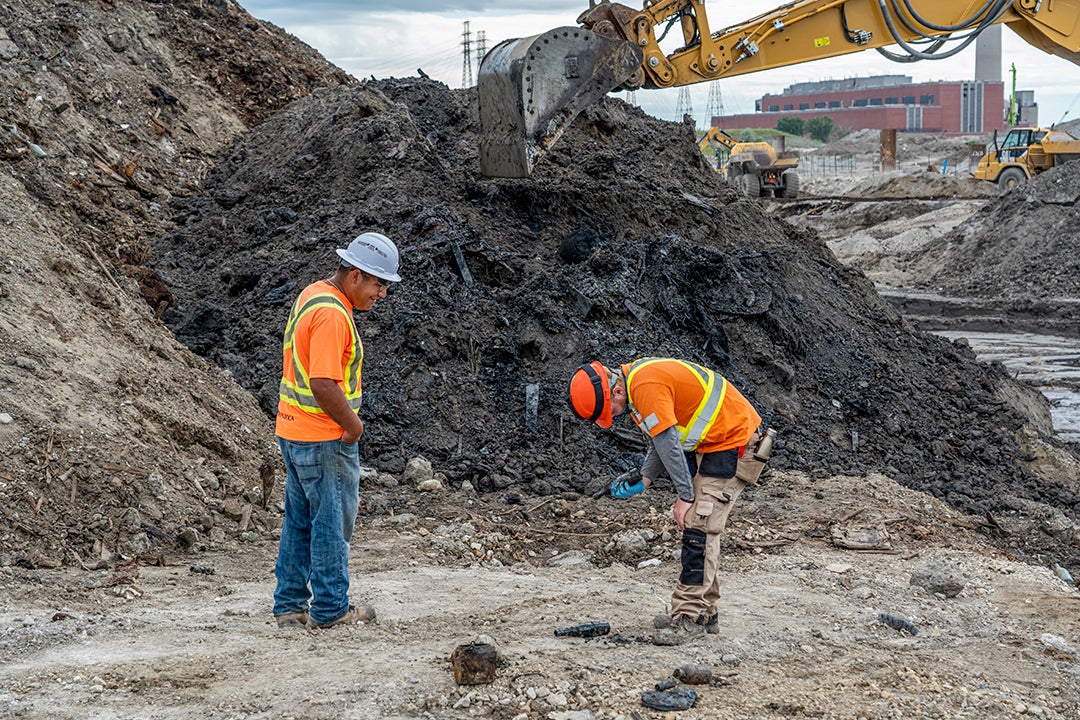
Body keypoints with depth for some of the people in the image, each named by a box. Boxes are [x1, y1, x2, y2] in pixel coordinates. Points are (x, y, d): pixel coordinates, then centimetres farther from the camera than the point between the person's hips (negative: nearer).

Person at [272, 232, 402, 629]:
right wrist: (353, 424, -15)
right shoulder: (332, 314, -22)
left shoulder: (313, 294, 10)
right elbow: (323, 384, -29)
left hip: (294, 429, 10)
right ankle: (330, 609, 11)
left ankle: (289, 605, 22)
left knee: (300, 521, 15)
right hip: (325, 437, -10)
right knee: (332, 523, 2)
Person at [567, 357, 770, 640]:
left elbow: (669, 444, -24)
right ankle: (706, 614, 16)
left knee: (699, 528, -14)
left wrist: (685, 496, -16)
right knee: (699, 528, 11)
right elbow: (661, 440, 13)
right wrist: (643, 480, 1)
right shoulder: (634, 381, 6)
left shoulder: (646, 386, -26)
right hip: (710, 442, 10)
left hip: (733, 441, -10)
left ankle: (688, 619, -13)